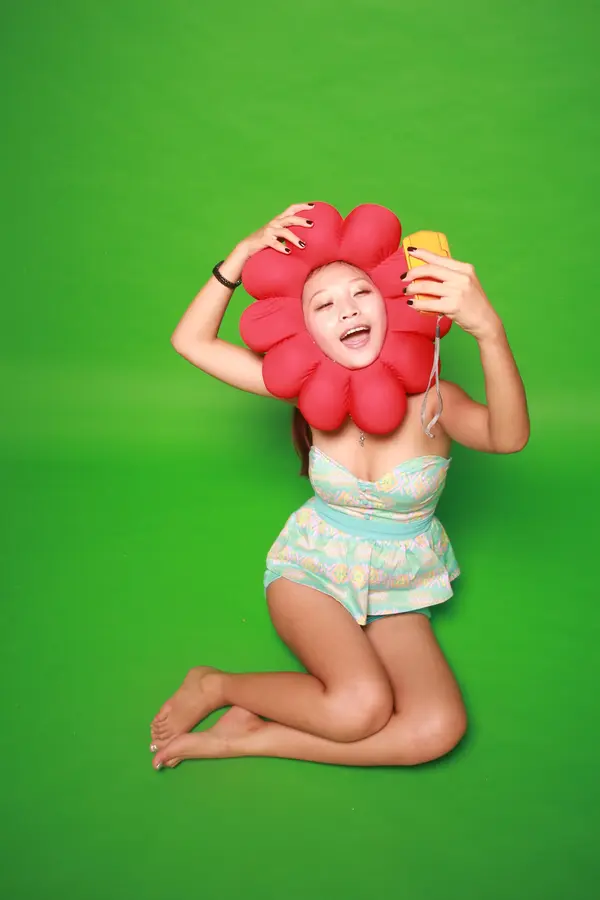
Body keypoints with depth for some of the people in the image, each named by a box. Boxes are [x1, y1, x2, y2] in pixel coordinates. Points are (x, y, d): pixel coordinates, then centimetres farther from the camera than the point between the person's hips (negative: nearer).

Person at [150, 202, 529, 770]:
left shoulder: (428, 397, -19)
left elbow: (509, 438, -42)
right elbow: (190, 341, -11)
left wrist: (488, 329, -58)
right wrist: (242, 255, -22)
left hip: (396, 592, 2)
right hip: (310, 572, -1)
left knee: (440, 728, -23)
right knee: (360, 705, -28)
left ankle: (250, 739, -11)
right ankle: (214, 685, -4)